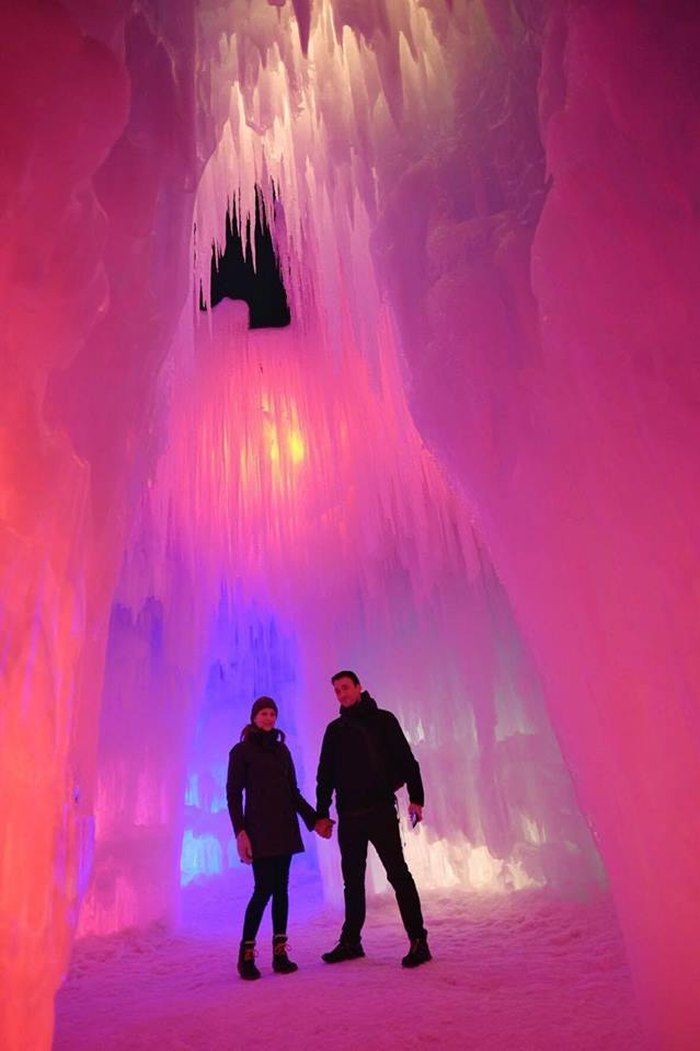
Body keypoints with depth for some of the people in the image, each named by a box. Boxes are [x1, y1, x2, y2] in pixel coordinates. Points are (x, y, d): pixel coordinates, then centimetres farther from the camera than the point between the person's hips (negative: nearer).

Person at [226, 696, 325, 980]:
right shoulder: (241, 750, -2)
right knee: (264, 890, -8)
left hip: (284, 828, 5)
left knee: (281, 888, 5)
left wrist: (313, 818, 8)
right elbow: (233, 794, -5)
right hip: (259, 830, -5)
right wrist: (240, 832, -15)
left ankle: (280, 952, 11)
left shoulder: (281, 749, 13)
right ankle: (246, 954, 5)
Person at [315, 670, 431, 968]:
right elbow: (325, 775, 14)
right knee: (352, 880, 12)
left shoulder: (382, 720, 1)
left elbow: (406, 759, -3)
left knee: (398, 874, -3)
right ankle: (350, 941, 24)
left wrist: (416, 797, -12)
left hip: (381, 811, -4)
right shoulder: (335, 729, 12)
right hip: (349, 816, 4)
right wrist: (322, 813, 9)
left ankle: (418, 940, 3)